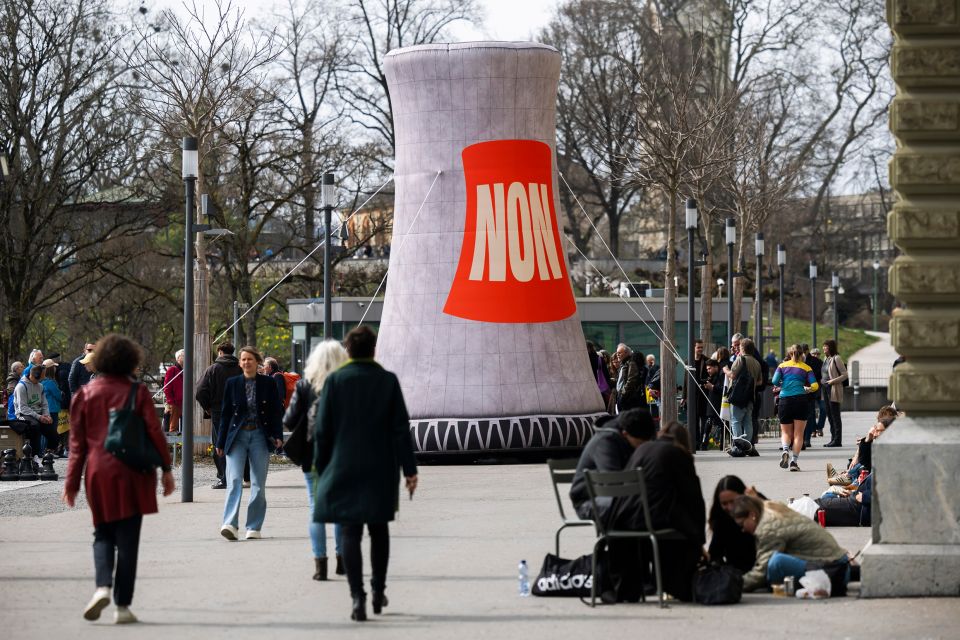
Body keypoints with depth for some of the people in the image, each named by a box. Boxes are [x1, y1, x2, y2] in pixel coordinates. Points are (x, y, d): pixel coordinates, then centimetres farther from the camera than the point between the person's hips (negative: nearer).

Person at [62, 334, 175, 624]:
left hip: (98, 475, 2)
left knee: (103, 534, 14)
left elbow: (77, 442, 4)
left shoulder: (85, 394, 3)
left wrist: (72, 481, 7)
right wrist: (166, 469, 3)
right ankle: (122, 605, 1)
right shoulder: (137, 392, -2)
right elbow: (155, 432, -4)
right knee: (127, 539, 3)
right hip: (131, 475, -2)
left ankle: (102, 586, -11)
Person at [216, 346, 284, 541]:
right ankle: (230, 524, -23)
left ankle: (254, 527, 9)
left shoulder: (268, 384, 4)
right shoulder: (232, 383, 6)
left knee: (258, 484, 2)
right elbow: (225, 413, 9)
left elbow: (276, 411, 5)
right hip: (237, 436, 0)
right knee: (234, 480, -14)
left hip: (260, 437, 0)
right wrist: (221, 442, 8)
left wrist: (277, 435, -7)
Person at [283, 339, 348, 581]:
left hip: (313, 458, 0)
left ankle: (320, 563, -3)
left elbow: (289, 423, -4)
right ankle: (342, 560, 20)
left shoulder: (304, 386, -5)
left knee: (317, 509, 3)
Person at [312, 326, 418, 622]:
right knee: (379, 530, 16)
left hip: (344, 468, -1)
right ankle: (378, 591, 22)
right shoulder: (388, 381, -2)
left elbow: (322, 429, -2)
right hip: (380, 471, 1)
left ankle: (357, 596, -12)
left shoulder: (335, 381, -4)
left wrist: (321, 467, 6)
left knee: (350, 533, -1)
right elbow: (401, 428, -3)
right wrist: (409, 469, 0)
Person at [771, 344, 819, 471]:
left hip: (785, 400, 1)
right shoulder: (806, 368, 7)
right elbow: (815, 385, -3)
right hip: (801, 401, -1)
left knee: (786, 432, 13)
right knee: (798, 433, 5)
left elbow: (775, 382, -3)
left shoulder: (782, 366, 9)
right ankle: (794, 460, -4)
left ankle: (785, 450, -16)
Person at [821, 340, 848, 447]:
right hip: (826, 389, 9)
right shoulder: (826, 359, 14)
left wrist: (833, 381, -17)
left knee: (835, 415, -6)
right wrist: (823, 380, 7)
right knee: (829, 415, 10)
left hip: (834, 390, -9)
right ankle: (833, 439, 14)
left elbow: (844, 375, -11)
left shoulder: (836, 359, -11)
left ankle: (837, 440, -4)